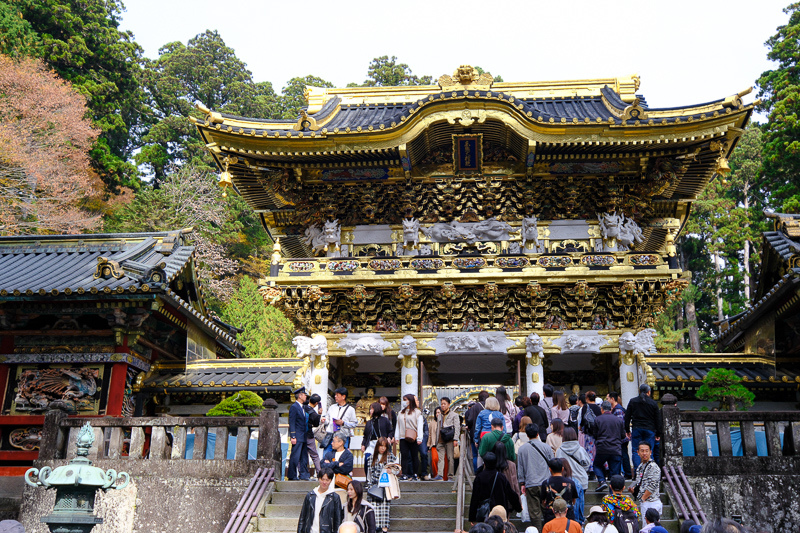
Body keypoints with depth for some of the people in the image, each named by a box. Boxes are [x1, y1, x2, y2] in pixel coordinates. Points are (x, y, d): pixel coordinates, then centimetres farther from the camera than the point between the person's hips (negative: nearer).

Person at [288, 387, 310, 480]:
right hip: (297, 437, -9)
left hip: (304, 437, 9)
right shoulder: (294, 407, -9)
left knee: (304, 457, 9)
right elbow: (292, 423, -13)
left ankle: (304, 475, 13)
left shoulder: (302, 408, 18)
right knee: (295, 456, -7)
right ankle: (292, 476, -1)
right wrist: (293, 437, -18)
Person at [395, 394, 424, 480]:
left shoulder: (417, 412, 3)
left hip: (413, 438, -4)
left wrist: (419, 438, -10)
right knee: (404, 455, -3)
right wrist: (396, 437, 8)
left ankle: (415, 474, 9)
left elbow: (419, 426, -2)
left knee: (414, 456, 1)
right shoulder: (401, 413, 18)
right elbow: (398, 425, 17)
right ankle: (405, 474, -2)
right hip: (403, 438, 4)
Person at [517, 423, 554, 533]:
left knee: (534, 512, 4)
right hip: (545, 483, 1)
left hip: (530, 484, -1)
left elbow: (520, 468, 4)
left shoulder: (522, 449, -1)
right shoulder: (546, 447, -1)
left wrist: (522, 483, 13)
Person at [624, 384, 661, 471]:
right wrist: (658, 434, 10)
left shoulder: (632, 401, 5)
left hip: (636, 429, 0)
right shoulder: (653, 403, 4)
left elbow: (627, 417, 5)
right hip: (649, 430, 0)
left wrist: (627, 430, 12)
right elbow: (658, 419, 5)